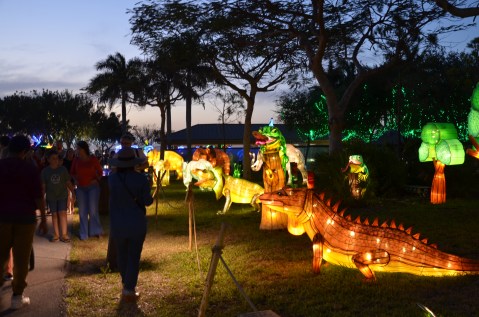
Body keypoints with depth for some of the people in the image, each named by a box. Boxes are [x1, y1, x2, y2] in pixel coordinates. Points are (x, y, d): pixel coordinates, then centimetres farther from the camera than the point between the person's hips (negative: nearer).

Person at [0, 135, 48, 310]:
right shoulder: (31, 169, -5)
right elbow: (38, 197, -6)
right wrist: (43, 220, 0)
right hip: (25, 217, -2)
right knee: (21, 257, 3)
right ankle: (17, 296, 8)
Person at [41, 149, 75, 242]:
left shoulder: (63, 169, 0)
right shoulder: (45, 171, 0)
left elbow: (68, 182, 3)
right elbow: (43, 185, 4)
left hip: (63, 195, -1)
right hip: (51, 196, 1)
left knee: (62, 213, -8)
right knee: (54, 214, 5)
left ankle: (64, 234, -5)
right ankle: (56, 234, 11)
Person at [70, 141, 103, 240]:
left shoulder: (93, 159, -7)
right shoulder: (76, 160, -1)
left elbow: (100, 172, 4)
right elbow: (72, 172, 13)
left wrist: (96, 180, -12)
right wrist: (75, 179, -5)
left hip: (93, 187, -3)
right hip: (80, 188, 3)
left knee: (93, 210, -3)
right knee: (82, 211, 6)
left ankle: (96, 231, 13)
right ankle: (84, 234, 14)